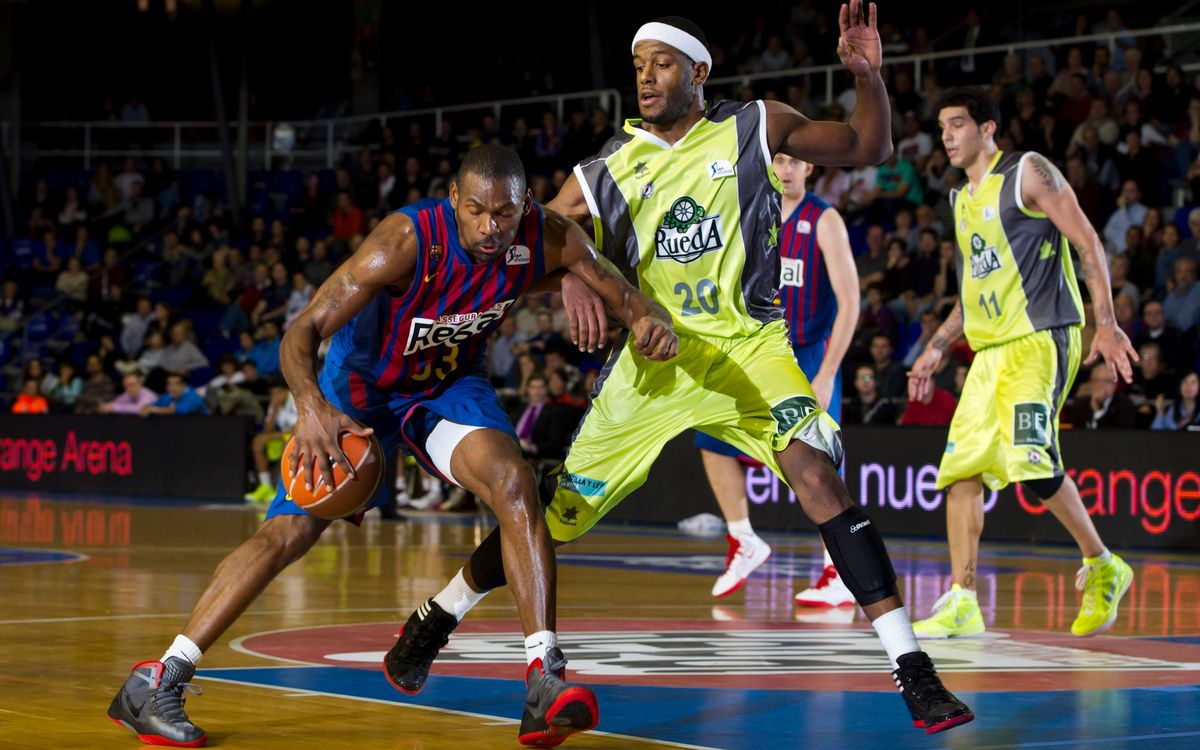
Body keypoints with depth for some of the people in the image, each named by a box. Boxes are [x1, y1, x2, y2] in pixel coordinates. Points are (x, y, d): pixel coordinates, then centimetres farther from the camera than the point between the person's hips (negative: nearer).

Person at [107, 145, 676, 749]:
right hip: (363, 385, -2)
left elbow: (614, 286, -4)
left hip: (450, 384, 3)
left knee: (513, 480, -26)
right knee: (290, 530, -11)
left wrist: (647, 317, -28)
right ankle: (154, 685, -3)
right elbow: (303, 330, -34)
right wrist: (310, 407, -53)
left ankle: (545, 684, -28)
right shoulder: (407, 241, -34)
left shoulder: (548, 239, -23)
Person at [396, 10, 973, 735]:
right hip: (656, 355, 2)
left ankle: (913, 670, -25)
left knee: (818, 474, -26)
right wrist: (571, 281, -27)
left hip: (750, 346, -1)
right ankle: (434, 621, 30)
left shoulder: (754, 128, -3)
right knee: (559, 509, 6)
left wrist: (868, 75, -16)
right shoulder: (606, 171, -2)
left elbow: (868, 148, 3)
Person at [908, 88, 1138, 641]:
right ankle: (962, 605, 1)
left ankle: (1102, 568, -4)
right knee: (959, 470, -1)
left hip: (1040, 339, -8)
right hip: (991, 349, 8)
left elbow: (1088, 243, -8)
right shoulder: (963, 200, 21)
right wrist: (936, 349, 23)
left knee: (1032, 461, -22)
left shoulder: (1028, 173, -3)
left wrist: (1106, 323, -17)